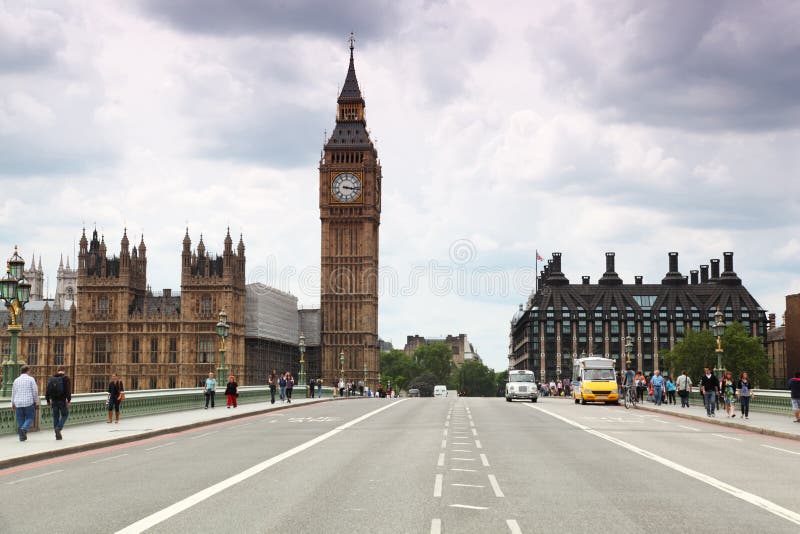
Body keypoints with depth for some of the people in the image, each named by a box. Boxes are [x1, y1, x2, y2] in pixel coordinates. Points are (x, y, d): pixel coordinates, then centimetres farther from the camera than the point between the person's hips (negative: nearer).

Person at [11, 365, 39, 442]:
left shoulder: (16, 380, 9)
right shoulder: (31, 379, -2)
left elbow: (13, 393, 12)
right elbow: (35, 391, -6)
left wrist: (13, 404, 18)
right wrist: (36, 401, 4)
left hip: (18, 404, 3)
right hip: (29, 403, -3)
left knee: (20, 420, 7)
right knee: (29, 418, 7)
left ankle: (22, 437, 4)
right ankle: (24, 428, -20)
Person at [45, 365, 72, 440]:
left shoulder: (52, 378, 9)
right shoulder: (66, 378, -5)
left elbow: (47, 390, 6)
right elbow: (68, 390, -14)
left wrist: (48, 400, 11)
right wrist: (69, 400, -12)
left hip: (54, 400, 4)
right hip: (62, 400, -4)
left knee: (55, 416, 10)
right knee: (65, 415, 12)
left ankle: (57, 435, 11)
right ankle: (58, 428, -10)